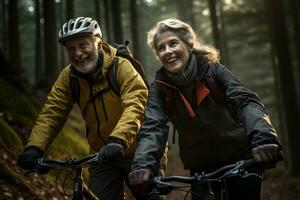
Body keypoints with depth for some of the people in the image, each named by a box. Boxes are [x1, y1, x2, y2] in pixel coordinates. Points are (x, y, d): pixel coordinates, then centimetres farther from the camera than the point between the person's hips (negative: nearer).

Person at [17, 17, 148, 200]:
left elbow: (135, 106, -30)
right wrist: (34, 147, -23)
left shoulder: (122, 67, -17)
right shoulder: (68, 77, -5)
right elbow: (51, 114, -8)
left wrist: (118, 140, -44)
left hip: (137, 152, -3)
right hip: (102, 156, 3)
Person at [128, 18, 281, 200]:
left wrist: (263, 138, -42)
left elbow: (246, 101, -22)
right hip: (202, 168, 1)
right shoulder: (159, 88, -8)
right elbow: (152, 129, -21)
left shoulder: (213, 70, -10)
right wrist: (143, 166, -41)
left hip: (240, 157, -1)